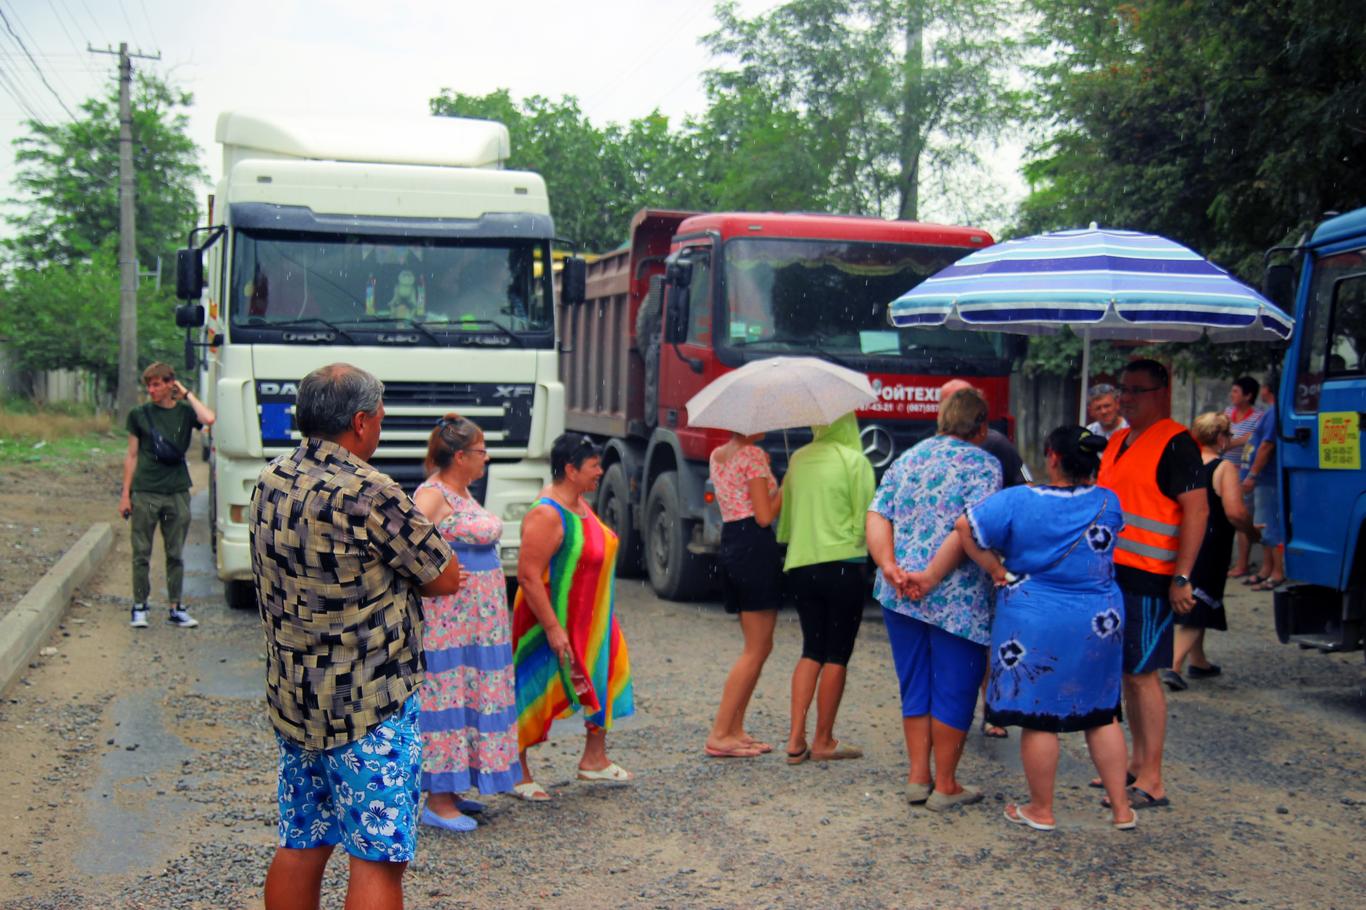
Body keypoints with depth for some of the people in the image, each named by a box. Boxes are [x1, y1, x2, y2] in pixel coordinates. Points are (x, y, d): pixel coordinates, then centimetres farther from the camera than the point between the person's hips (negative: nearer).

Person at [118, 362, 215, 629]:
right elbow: (132, 456, 8)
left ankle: (175, 607, 13)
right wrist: (125, 494, 4)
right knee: (141, 553, 3)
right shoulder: (139, 415, 5)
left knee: (175, 554, 6)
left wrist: (187, 394, -6)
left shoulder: (185, 412, 4)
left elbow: (208, 419, -19)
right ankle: (140, 606, 11)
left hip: (177, 493, 0)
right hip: (145, 493, 0)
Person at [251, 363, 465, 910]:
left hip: (291, 699, 8)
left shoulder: (271, 482, 5)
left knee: (299, 845, 16)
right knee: (377, 859, -1)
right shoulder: (368, 494, -20)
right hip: (370, 705, -8)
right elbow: (446, 579, -12)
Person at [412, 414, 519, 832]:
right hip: (446, 619, -10)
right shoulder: (432, 495, -15)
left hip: (477, 620, 10)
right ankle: (436, 802, 2)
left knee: (470, 698, 13)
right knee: (444, 700, -4)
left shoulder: (463, 492, 14)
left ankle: (449, 790, 23)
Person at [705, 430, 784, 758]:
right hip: (755, 548, -9)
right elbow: (764, 516, -13)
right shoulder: (754, 455, -10)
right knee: (756, 650, -4)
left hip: (729, 544, 9)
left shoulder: (717, 456, 16)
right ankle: (720, 734, -6)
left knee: (759, 647, 15)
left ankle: (735, 730, 13)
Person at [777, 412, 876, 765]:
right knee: (836, 656, 5)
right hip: (843, 565, -5)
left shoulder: (798, 459, 7)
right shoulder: (855, 461, -9)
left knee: (812, 651, 13)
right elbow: (864, 521, -8)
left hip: (800, 565, 5)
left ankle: (796, 739, 5)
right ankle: (823, 741, 11)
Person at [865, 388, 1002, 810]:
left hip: (900, 594, 6)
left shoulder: (906, 459, 13)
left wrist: (889, 566, -6)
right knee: (954, 691, 5)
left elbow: (877, 516, 2)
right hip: (958, 600, -6)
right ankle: (945, 786, 11)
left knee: (915, 688, 16)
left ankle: (918, 777, 20)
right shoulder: (981, 463, -6)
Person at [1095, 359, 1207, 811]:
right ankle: (1138, 762, 24)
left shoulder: (1174, 443, -11)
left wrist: (1182, 578, -22)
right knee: (1126, 672, 14)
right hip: (1113, 571, 9)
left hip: (1148, 578, -9)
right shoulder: (1118, 442, 15)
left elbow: (1197, 509, -17)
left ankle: (1152, 782, -2)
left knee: (1142, 673, -7)